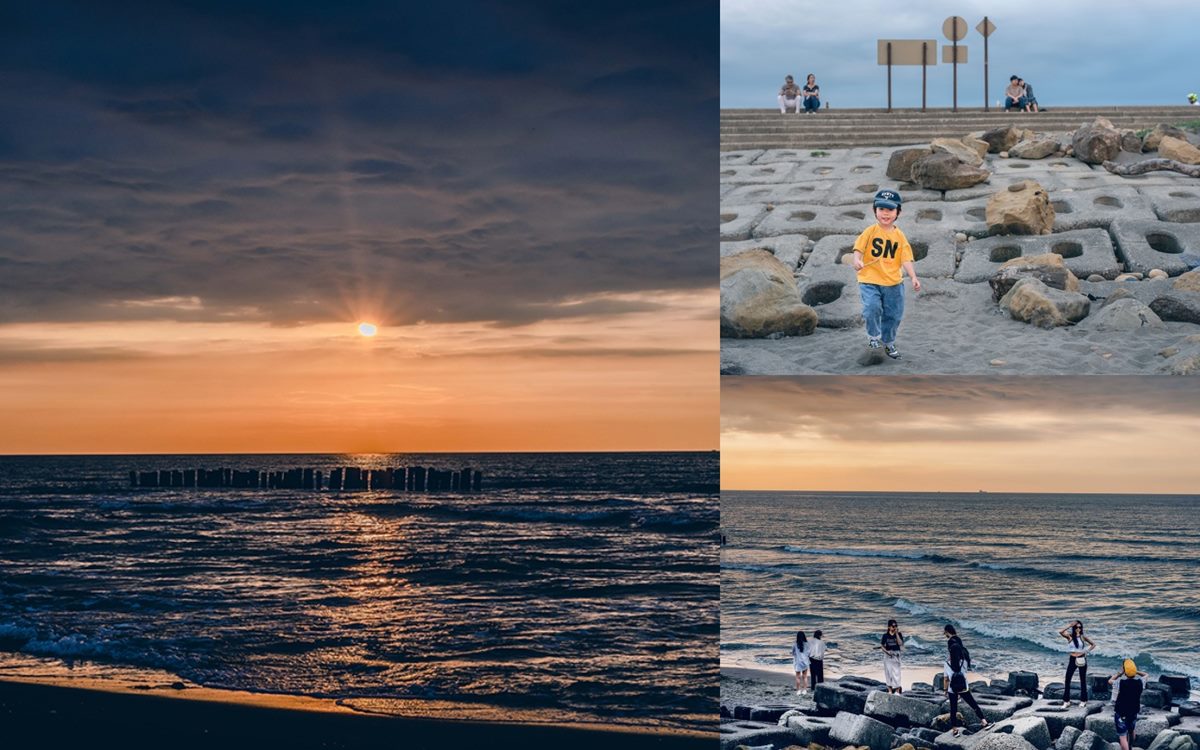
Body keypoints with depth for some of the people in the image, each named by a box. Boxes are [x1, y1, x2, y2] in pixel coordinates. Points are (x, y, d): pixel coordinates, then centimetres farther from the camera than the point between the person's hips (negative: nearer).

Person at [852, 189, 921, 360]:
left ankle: (889, 343, 33)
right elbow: (859, 248, -12)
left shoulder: (899, 236, 2)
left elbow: (906, 259, -1)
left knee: (894, 314, 9)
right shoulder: (870, 231, -5)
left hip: (893, 282, 3)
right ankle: (873, 336, 2)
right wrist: (857, 260, -34)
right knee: (872, 307, -24)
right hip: (869, 281, -3)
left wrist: (913, 277, -13)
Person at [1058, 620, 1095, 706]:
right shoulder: (1070, 636, -2)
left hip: (1082, 660, 0)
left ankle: (1083, 700, 16)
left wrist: (1086, 652, -1)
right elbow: (1060, 632, -20)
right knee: (1068, 679, -3)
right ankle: (1066, 700, 3)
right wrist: (1070, 626, -18)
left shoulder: (1083, 637, 1)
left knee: (1083, 680, 7)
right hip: (1072, 659, 0)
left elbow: (1093, 645, 12)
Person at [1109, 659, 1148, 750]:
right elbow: (1145, 675, 7)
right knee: (1131, 731, 29)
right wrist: (1135, 672, 2)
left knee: (1123, 736, -3)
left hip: (1120, 714, -5)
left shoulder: (1120, 682, -25)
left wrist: (1120, 673, 4)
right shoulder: (1140, 682, -15)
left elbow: (1110, 681, -3)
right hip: (1134, 712, 5)